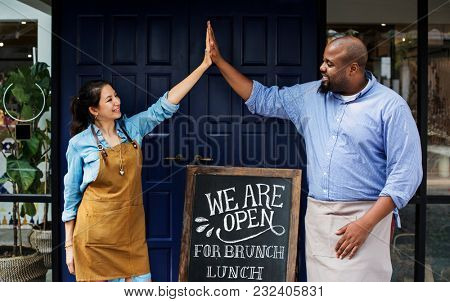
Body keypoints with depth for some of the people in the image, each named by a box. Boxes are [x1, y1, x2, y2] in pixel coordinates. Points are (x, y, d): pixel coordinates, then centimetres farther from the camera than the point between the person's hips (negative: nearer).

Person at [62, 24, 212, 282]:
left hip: (131, 233, 3)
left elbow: (165, 105, -3)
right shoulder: (80, 143, -6)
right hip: (95, 237, -3)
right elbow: (71, 195, 0)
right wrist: (69, 244, 1)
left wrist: (204, 65, -9)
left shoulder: (133, 127, 2)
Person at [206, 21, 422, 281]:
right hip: (316, 216, 5)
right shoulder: (310, 96, 10)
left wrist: (365, 224, -16)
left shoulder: (390, 106, -6)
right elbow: (262, 99, 19)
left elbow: (406, 172, -9)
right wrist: (219, 61, 14)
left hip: (363, 218, -5)